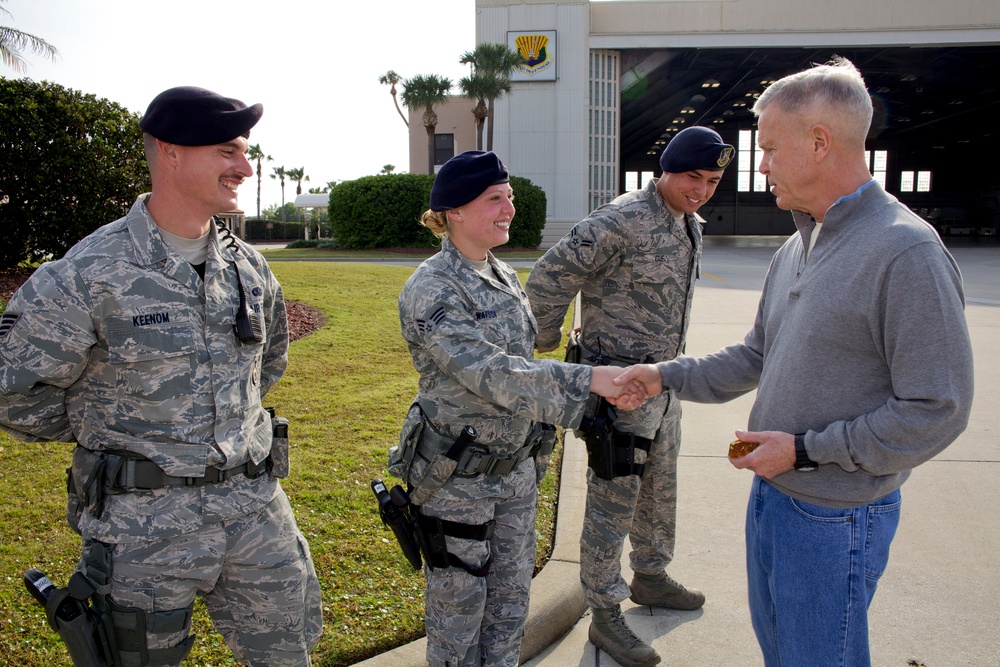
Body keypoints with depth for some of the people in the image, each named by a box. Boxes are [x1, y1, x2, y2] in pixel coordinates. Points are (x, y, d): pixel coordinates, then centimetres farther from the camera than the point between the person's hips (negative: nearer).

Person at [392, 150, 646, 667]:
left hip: (516, 469, 7)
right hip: (457, 478, -7)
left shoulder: (504, 277, 6)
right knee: (458, 608, 11)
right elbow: (491, 373, -31)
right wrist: (589, 380, -38)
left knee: (510, 602, 18)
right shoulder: (430, 290, -20)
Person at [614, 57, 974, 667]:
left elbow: (936, 412, -23)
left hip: (834, 518, -8)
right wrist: (666, 377, 9)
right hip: (770, 489, 8)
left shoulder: (906, 252, -22)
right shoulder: (797, 247, 6)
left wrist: (805, 449, -21)